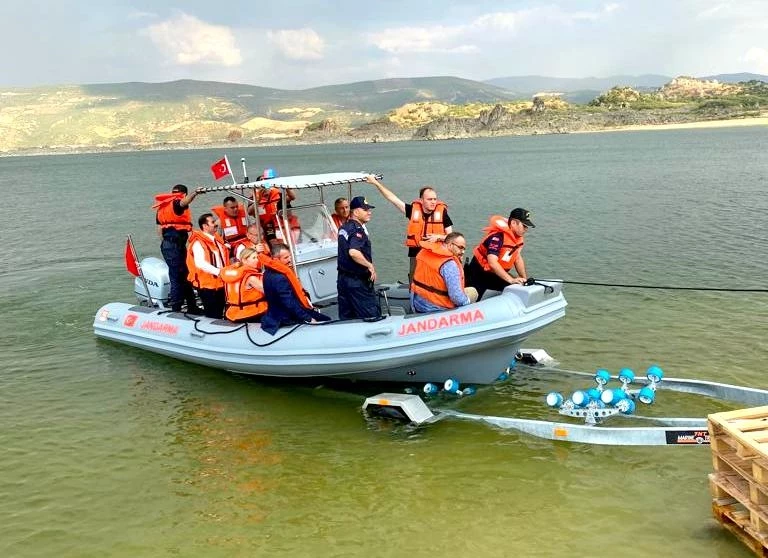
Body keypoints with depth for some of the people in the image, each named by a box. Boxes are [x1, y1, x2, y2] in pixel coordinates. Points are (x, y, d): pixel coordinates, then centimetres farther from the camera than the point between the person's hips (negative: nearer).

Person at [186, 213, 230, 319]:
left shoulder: (217, 239, 13)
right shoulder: (198, 243, -15)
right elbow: (200, 263, -27)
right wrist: (218, 272, -30)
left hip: (220, 282, 8)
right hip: (207, 283, -8)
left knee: (220, 313, 16)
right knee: (212, 315, -4)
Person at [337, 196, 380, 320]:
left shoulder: (344, 227, 13)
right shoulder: (358, 229, -16)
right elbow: (353, 252, -32)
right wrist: (370, 265, -21)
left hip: (342, 278, 9)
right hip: (358, 281, -9)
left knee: (346, 317, 11)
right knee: (372, 316, -3)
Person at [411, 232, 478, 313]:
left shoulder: (424, 252, 0)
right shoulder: (450, 264, -22)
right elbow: (457, 298, -24)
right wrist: (467, 301, -3)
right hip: (437, 309, -8)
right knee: (472, 292, 8)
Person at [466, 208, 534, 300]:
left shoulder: (518, 236, -1)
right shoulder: (497, 237, -28)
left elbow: (518, 258, 10)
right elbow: (492, 263, -36)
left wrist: (524, 278, 1)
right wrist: (511, 280, -38)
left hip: (496, 274, 8)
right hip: (479, 274, -8)